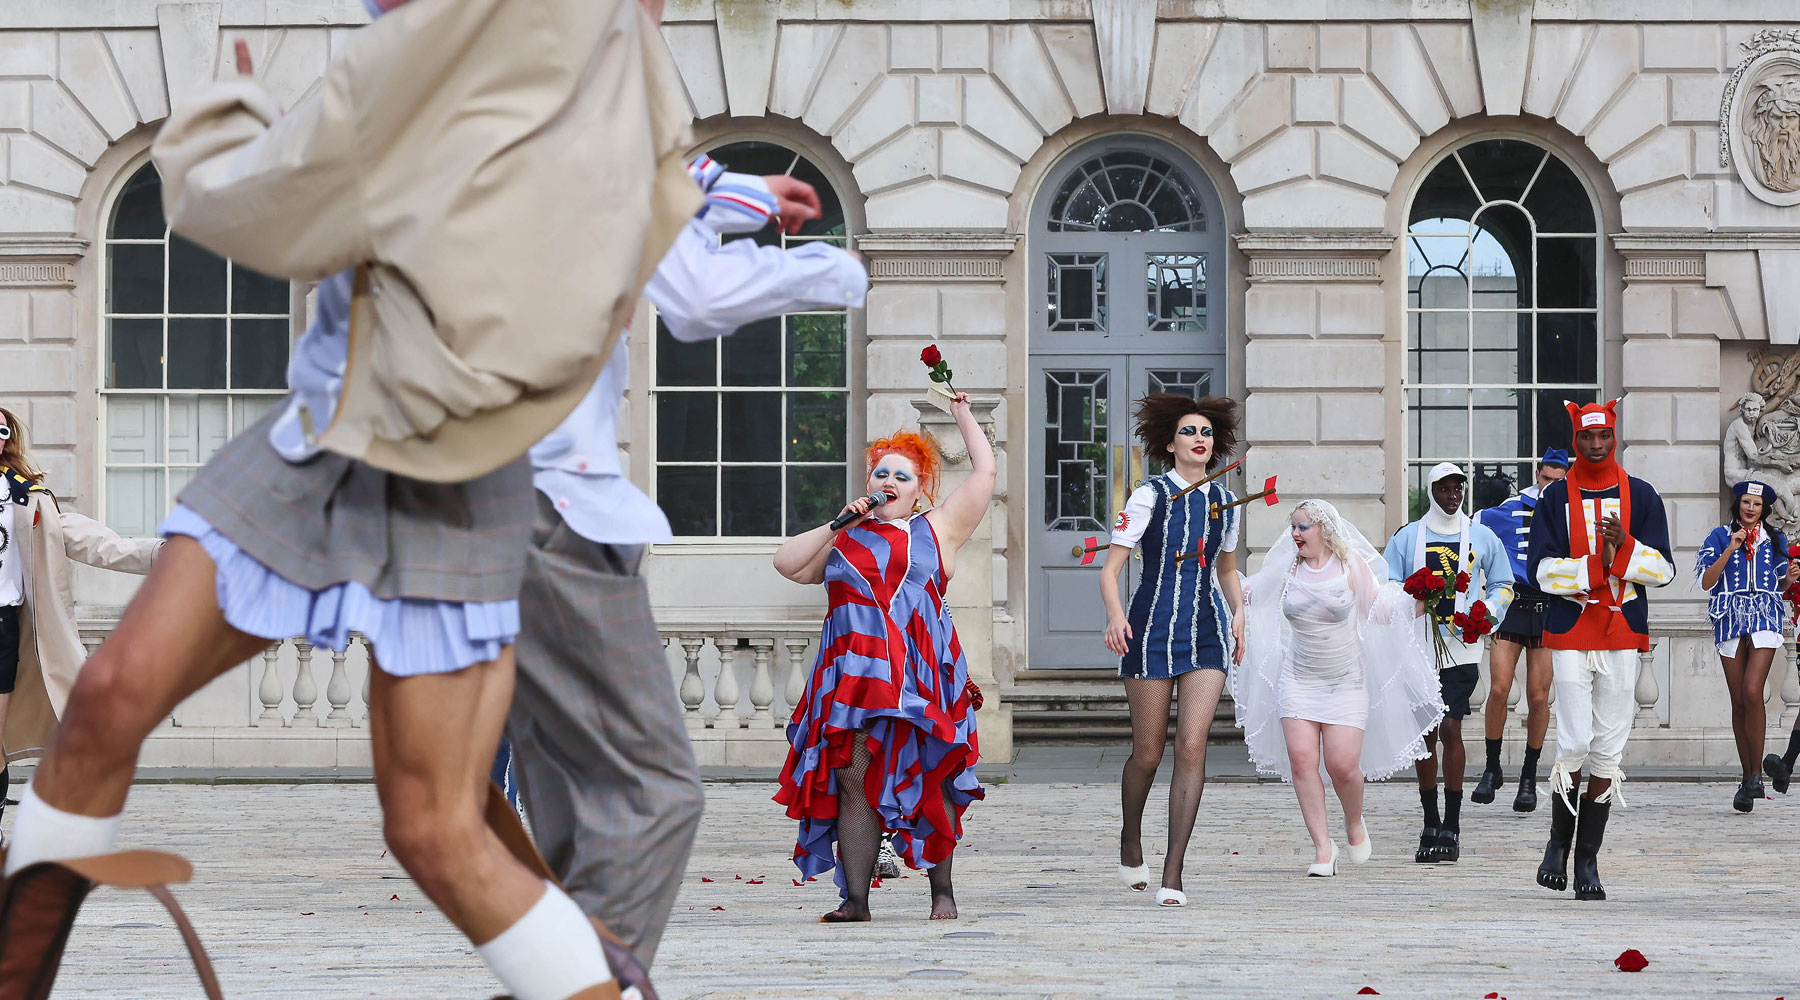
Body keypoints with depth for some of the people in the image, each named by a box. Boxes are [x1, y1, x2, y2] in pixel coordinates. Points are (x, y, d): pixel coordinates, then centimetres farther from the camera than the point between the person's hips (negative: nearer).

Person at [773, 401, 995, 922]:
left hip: (921, 675, -2)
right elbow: (787, 563, 14)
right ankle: (855, 899, -5)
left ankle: (942, 893, 6)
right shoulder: (844, 539, 21)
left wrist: (963, 415, 24)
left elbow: (985, 472, 14)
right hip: (853, 677, 2)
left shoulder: (936, 528, 13)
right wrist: (837, 524, 7)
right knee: (853, 781, -5)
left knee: (929, 782, -3)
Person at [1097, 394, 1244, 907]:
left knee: (1192, 747, -11)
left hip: (1207, 634, 3)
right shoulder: (1150, 496, -3)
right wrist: (1115, 613, -26)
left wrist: (1238, 611, 9)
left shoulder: (1224, 502, 11)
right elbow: (1111, 567, -8)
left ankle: (1173, 874, -10)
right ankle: (1131, 843, 32)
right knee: (1148, 753, 3)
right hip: (1153, 630, -3)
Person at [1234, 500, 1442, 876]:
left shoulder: (1351, 566, -4)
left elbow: (1381, 608, 2)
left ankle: (1355, 823, 23)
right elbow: (1247, 594, 15)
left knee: (1342, 764, -10)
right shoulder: (1286, 568, 2)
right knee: (1302, 759, -11)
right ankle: (1322, 847, -4)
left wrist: (1424, 601, -10)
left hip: (1346, 682, -2)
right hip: (1298, 680, 2)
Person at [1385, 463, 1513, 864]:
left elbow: (1503, 586, 17)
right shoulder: (1407, 537, 8)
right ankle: (1430, 825, 13)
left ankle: (1451, 828, -9)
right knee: (1424, 734, 3)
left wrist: (1485, 613, -3)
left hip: (1462, 648, -1)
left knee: (1451, 729, -12)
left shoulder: (1482, 538, 9)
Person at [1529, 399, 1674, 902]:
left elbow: (1663, 568, 4)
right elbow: (1541, 569, -3)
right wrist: (1596, 564, -15)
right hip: (1570, 633, -2)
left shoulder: (1641, 496, 8)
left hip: (1623, 633, 2)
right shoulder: (1555, 497, 4)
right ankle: (1558, 844, 11)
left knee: (1608, 748, 1)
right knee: (1575, 743, -10)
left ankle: (1588, 860, 8)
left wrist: (1625, 546, -14)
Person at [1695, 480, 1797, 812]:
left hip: (1764, 621, -1)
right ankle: (1747, 778, 10)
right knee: (1738, 701, 1)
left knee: (1752, 692, -19)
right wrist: (1730, 549, -9)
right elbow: (1706, 582, -2)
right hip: (1730, 622, 1)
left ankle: (1756, 775, -12)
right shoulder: (1720, 536, 7)